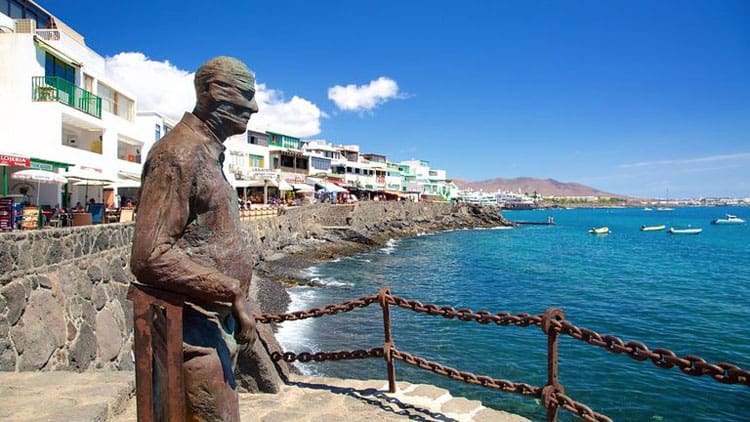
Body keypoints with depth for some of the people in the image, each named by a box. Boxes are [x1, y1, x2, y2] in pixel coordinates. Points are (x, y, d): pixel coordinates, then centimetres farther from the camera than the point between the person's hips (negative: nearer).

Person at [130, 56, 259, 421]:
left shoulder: (208, 153, 15)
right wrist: (231, 291, -19)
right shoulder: (178, 153, -17)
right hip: (194, 328, -10)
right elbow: (150, 258, -25)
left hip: (216, 322, 10)